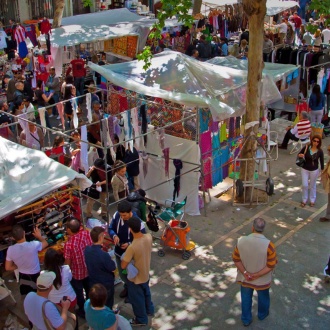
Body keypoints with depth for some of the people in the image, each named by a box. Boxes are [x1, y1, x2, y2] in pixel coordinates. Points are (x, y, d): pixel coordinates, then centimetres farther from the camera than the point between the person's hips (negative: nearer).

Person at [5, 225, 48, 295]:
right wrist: (39, 236, 14)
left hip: (23, 277, 3)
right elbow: (45, 243, -5)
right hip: (35, 277, -3)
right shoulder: (34, 245, -29)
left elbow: (8, 267, -8)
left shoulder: (10, 249, -20)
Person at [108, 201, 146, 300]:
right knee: (122, 273, 27)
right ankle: (127, 287, 55)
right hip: (118, 251, 5)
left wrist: (129, 244, -31)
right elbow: (111, 228, -1)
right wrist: (114, 236, -23)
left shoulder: (138, 223, -30)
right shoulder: (116, 215, -16)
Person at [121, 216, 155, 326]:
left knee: (136, 298, 18)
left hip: (135, 277, -6)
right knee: (146, 292, 32)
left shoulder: (132, 247, -38)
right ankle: (149, 309, 55)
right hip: (146, 274, 6)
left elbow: (123, 266, -26)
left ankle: (141, 319, 38)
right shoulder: (149, 237, -19)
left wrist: (125, 256, -8)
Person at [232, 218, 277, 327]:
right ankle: (262, 315, 55)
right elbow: (271, 265, -23)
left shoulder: (242, 241, -20)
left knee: (246, 299, 26)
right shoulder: (268, 244, -28)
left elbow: (236, 259, -11)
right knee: (263, 298, 29)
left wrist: (245, 272, -10)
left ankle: (246, 320, 45)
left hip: (244, 278, 1)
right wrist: (257, 275, -17)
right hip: (262, 280, -1)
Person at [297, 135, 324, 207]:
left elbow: (321, 161, -3)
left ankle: (312, 200, 35)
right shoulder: (306, 148, -14)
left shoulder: (320, 151, -14)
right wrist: (300, 155, -25)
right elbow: (299, 154, -1)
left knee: (313, 186, 15)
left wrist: (322, 171, 0)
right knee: (305, 185, 6)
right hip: (305, 169, 0)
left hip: (314, 170, 0)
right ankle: (304, 200, 27)